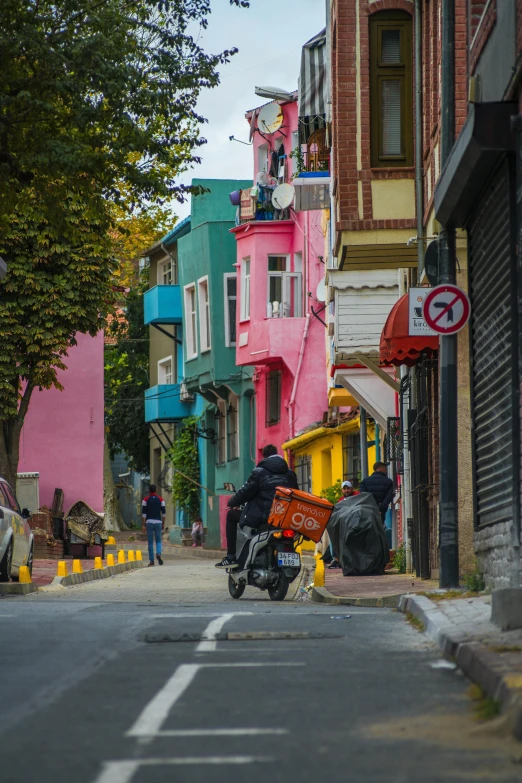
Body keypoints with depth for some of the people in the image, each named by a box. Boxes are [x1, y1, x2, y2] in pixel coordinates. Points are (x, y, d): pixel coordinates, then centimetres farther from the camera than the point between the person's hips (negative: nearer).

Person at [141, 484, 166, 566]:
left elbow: (143, 513, -4)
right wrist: (163, 523, 15)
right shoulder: (160, 500, 5)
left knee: (150, 542, 3)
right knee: (158, 540, 11)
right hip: (158, 522, 1)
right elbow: (164, 513, 5)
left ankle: (151, 560, 2)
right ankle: (158, 553, -18)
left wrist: (143, 525, -3)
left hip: (149, 522, -1)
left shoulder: (145, 500, 0)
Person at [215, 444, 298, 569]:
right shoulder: (290, 474, 11)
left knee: (231, 515, 13)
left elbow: (245, 492, -3)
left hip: (262, 516, -6)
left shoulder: (260, 472, -5)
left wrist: (232, 503, 17)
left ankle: (231, 557, 4)